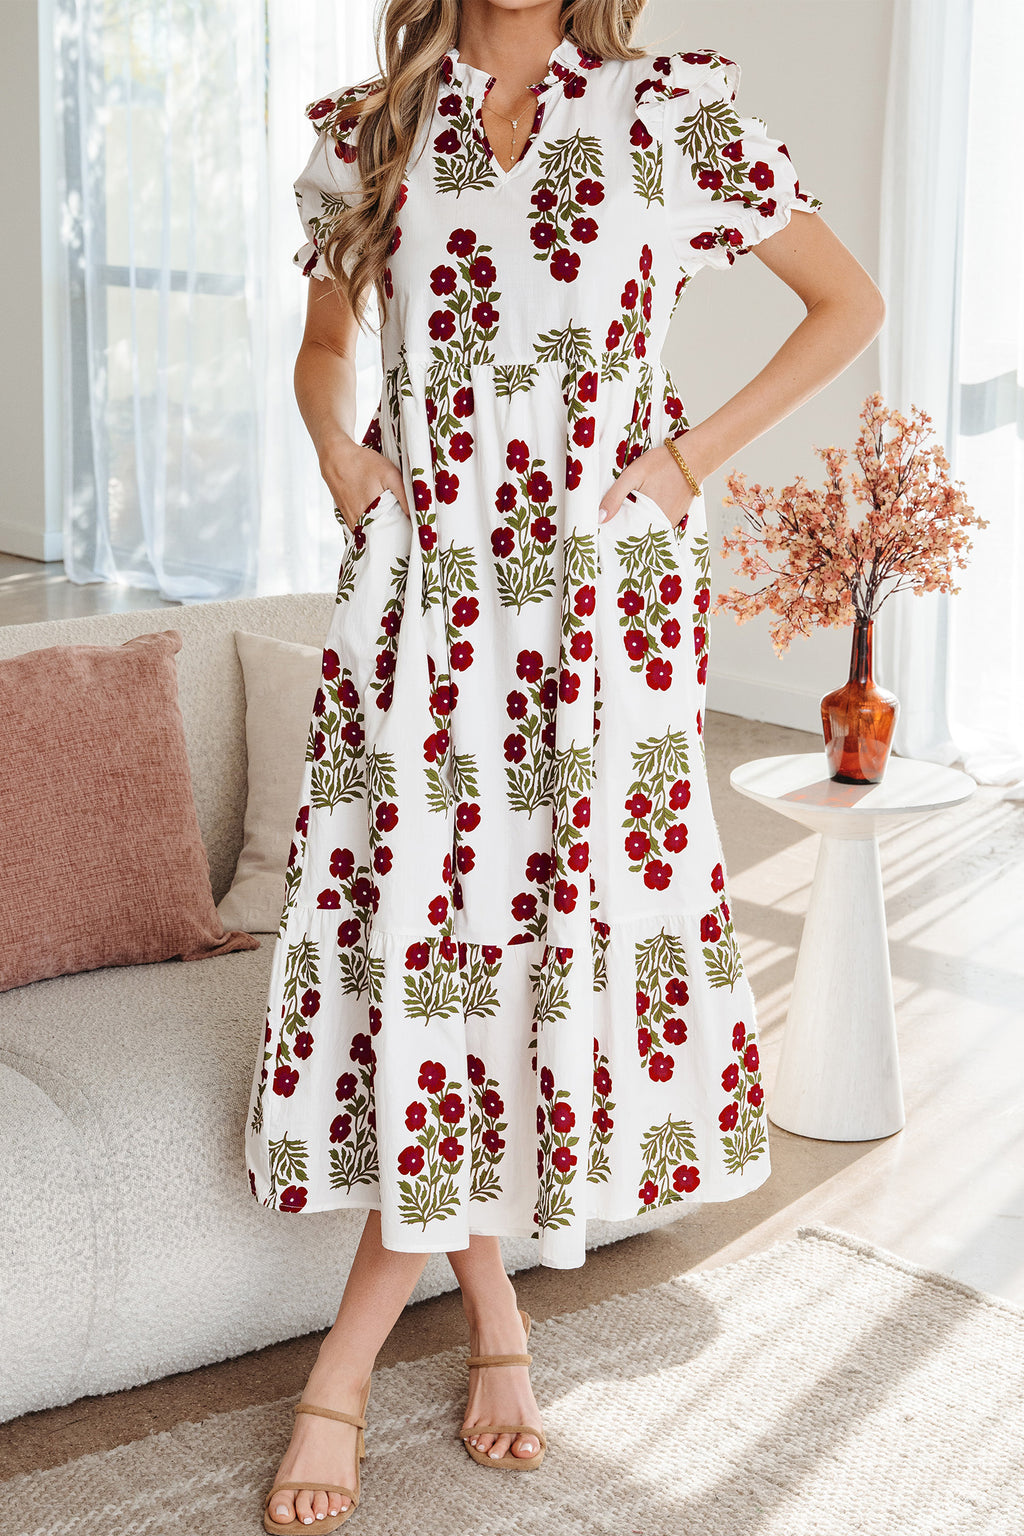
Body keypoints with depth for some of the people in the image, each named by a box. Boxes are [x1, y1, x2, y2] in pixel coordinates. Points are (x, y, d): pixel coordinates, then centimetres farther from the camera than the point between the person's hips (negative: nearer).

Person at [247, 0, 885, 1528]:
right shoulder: (373, 129, 8)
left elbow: (848, 302, 7)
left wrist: (698, 451, -2)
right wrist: (339, 450, 4)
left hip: (602, 591, -2)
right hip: (421, 586, 2)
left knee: (539, 929, -1)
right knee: (418, 925, -2)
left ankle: (347, 1364, 14)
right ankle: (496, 1317, 18)